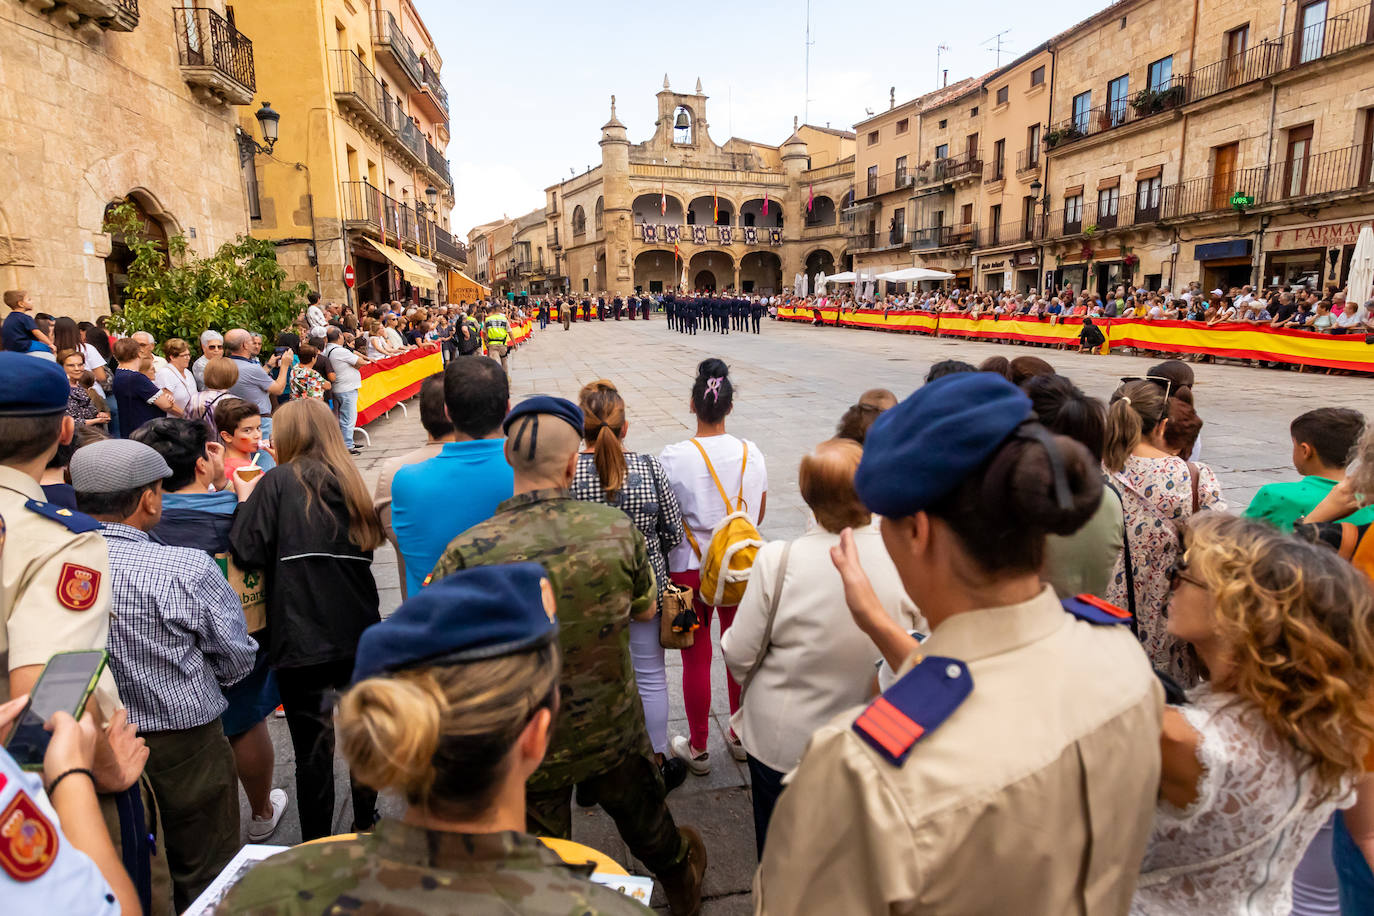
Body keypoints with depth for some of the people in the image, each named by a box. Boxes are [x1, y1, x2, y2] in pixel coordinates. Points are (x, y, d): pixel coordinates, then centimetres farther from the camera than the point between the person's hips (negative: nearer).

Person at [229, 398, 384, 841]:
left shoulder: (277, 481, -6)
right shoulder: (350, 481, 6)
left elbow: (247, 551, -11)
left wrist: (246, 500, 5)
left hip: (302, 637, -4)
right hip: (357, 631, 5)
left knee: (313, 745, 6)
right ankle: (365, 826, 38)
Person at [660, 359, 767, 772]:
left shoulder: (673, 457, -17)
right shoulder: (750, 452, -6)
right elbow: (759, 513, 5)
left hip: (690, 570, -3)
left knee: (696, 658, 12)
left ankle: (698, 749, 27)